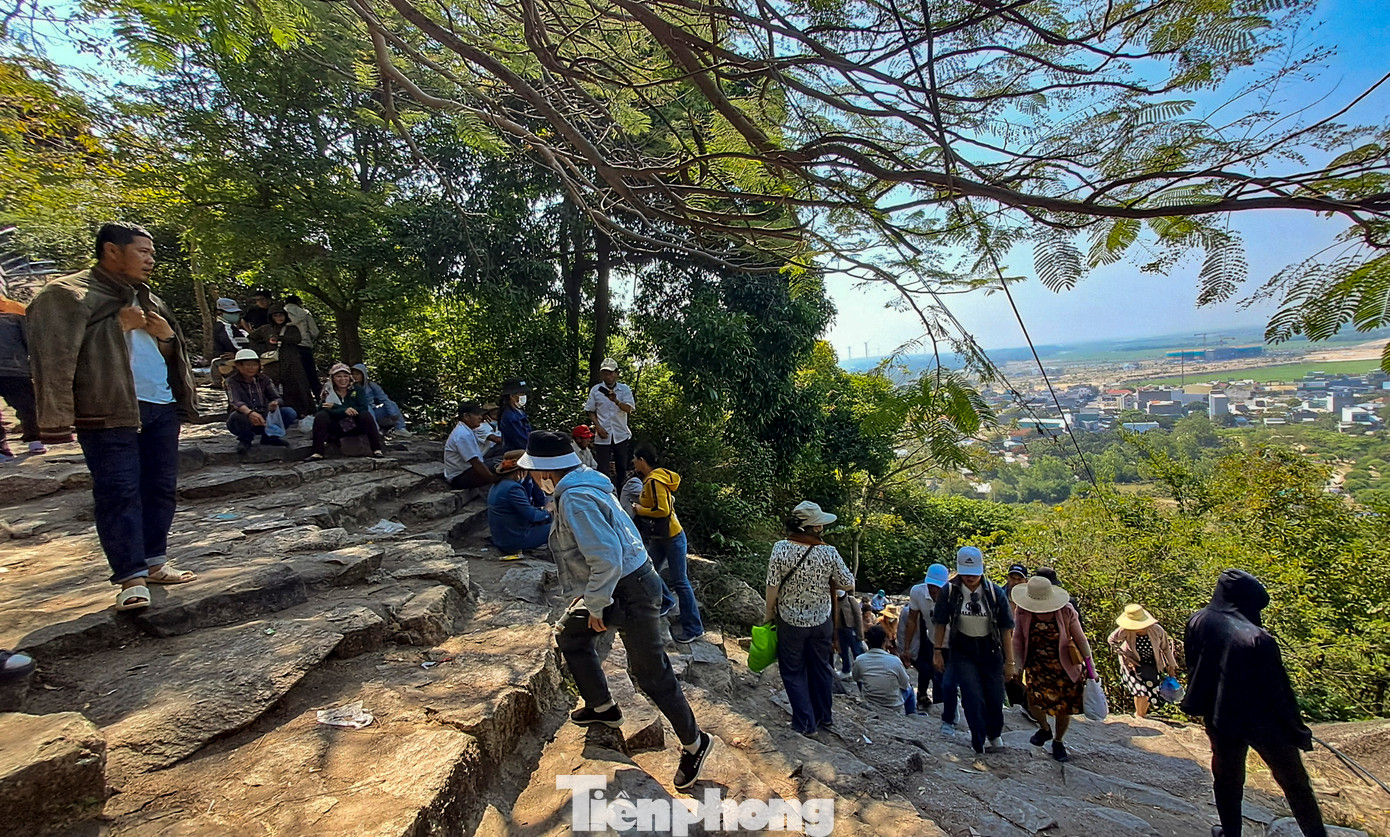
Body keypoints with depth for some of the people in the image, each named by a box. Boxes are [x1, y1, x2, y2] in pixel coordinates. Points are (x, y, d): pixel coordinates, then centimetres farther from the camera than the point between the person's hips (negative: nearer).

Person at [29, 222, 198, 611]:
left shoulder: (148, 300, 22)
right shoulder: (69, 294, -2)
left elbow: (170, 356, 26)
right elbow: (56, 347, -14)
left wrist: (167, 336, 8)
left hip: (161, 407, 7)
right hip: (109, 410, -7)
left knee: (161, 487, 9)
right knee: (119, 492, -8)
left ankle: (154, 563, 19)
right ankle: (131, 579, -5)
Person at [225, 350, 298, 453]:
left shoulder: (264, 378, 6)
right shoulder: (232, 381, -6)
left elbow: (277, 397, -5)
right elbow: (235, 401, -25)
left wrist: (275, 403, -33)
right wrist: (250, 412, -48)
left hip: (264, 419, 3)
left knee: (289, 412, -20)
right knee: (238, 416, -38)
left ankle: (269, 437, 5)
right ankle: (245, 439, -3)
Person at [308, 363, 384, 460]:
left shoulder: (357, 390, 2)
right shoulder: (327, 392, 2)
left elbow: (364, 409, -15)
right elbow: (324, 410, -14)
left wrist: (335, 407, -16)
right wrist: (344, 411, -32)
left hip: (355, 427, 0)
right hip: (335, 429, 1)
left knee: (366, 415, -27)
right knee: (321, 416, -23)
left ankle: (377, 449, -32)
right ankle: (317, 453, -29)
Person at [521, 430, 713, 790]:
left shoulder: (575, 500, -25)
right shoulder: (584, 483, 7)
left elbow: (606, 559, -30)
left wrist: (596, 606, -16)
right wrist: (587, 595, 23)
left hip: (629, 591, -11)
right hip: (615, 584, 11)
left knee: (650, 673, 0)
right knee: (571, 635, 24)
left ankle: (695, 743, 18)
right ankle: (603, 707, 39)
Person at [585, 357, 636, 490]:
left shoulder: (624, 389, 1)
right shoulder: (595, 390, 3)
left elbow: (629, 408, -12)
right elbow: (591, 412, 7)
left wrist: (616, 401, -31)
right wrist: (598, 427, -8)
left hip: (621, 434, 1)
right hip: (603, 436, -1)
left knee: (622, 467, 11)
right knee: (602, 469, -2)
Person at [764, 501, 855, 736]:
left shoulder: (781, 548, -21)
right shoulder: (829, 553, -18)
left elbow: (773, 586, -16)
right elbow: (849, 584, -8)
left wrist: (769, 613, 0)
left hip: (790, 621, -2)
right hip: (821, 622, 2)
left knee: (793, 671, 15)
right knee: (821, 668, 22)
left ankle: (805, 723, 21)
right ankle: (823, 716, 38)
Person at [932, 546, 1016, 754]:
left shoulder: (994, 592, -12)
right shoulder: (950, 591, -12)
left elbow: (1006, 628, -5)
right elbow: (941, 623, -1)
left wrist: (1009, 661, -3)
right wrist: (937, 652, 0)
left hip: (990, 651, 1)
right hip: (962, 652, -1)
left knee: (995, 698, 11)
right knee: (973, 698, -8)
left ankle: (994, 734, 40)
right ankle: (978, 743, 11)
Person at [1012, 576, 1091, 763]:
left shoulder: (1066, 611, -15)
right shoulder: (1022, 612, -12)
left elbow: (1080, 639, -5)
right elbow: (1018, 640, -1)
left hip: (1065, 667, 0)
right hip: (1036, 666, 0)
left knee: (1065, 708, 6)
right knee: (1034, 702, -12)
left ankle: (1058, 742, 36)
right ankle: (1045, 729, 24)